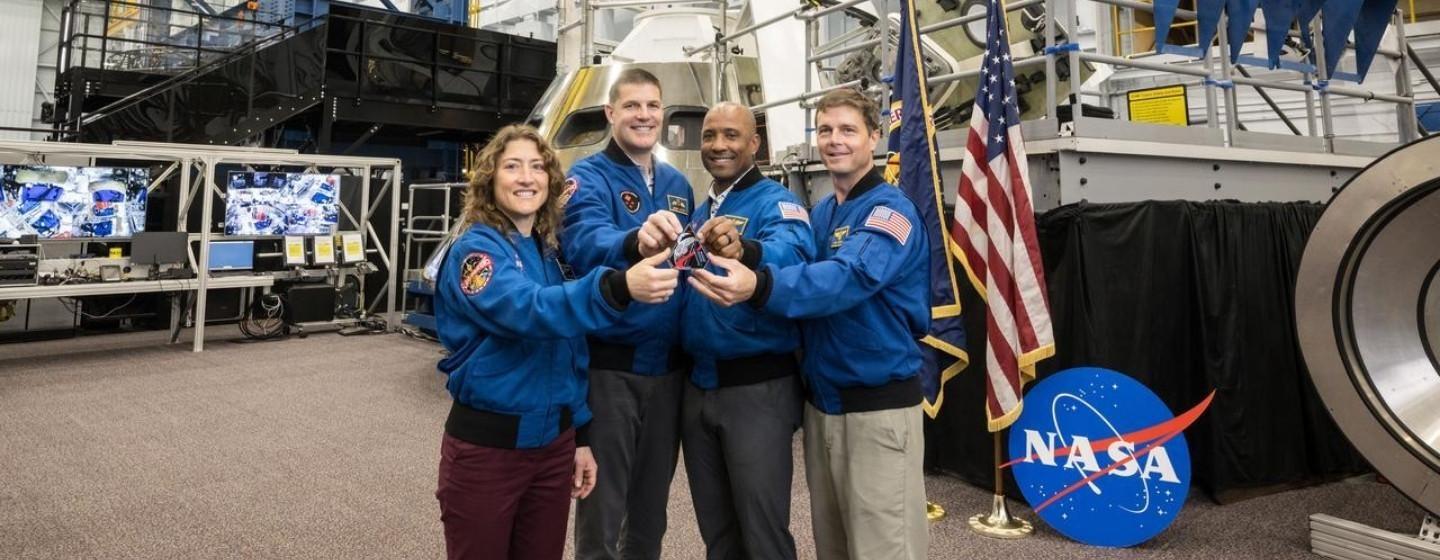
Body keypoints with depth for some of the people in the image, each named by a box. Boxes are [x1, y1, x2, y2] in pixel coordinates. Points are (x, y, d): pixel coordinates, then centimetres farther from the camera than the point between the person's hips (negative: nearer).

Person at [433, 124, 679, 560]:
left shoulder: (552, 253, 7)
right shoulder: (474, 248, -13)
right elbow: (528, 310, -34)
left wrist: (580, 435, 11)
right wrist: (618, 288, -49)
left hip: (552, 442, 6)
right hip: (485, 445, -6)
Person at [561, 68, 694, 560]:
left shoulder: (678, 184, 11)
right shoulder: (589, 178, -8)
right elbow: (586, 244, -30)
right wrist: (635, 242, -49)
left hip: (667, 364, 6)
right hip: (609, 363, -5)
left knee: (652, 502, 19)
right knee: (603, 505, 6)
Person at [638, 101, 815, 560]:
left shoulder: (776, 203, -9)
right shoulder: (700, 212, 15)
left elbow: (792, 252, -32)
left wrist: (744, 251, -51)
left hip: (758, 387, -7)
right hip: (698, 384, 7)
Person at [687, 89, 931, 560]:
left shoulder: (889, 209, -14)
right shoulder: (820, 212, 12)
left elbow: (850, 277, -32)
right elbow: (809, 280, 11)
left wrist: (759, 286, -48)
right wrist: (742, 260, -7)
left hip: (878, 404, -8)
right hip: (822, 398, 8)